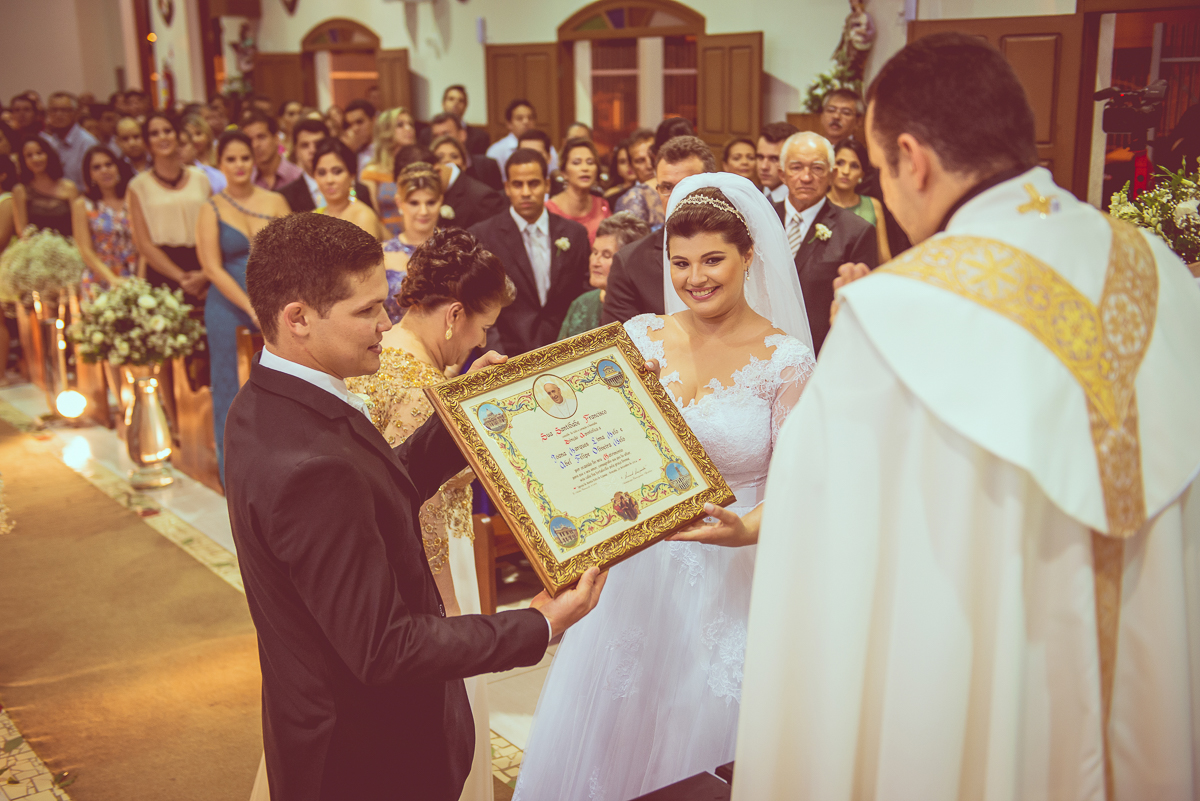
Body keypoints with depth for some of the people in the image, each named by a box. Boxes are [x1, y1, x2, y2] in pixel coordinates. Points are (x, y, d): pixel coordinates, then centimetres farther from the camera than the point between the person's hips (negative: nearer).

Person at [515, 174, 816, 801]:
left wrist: (744, 529, -27)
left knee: (703, 735, 11)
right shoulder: (640, 338, 1)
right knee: (611, 733, 14)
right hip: (637, 566, 3)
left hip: (731, 578, -3)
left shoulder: (785, 359, -9)